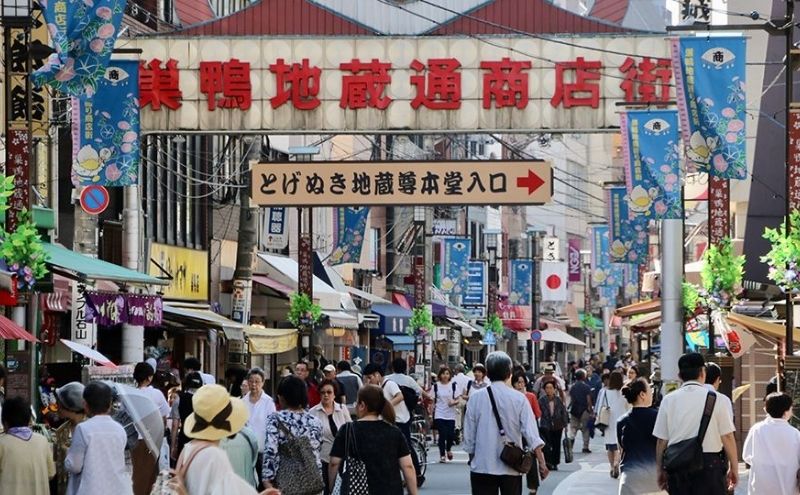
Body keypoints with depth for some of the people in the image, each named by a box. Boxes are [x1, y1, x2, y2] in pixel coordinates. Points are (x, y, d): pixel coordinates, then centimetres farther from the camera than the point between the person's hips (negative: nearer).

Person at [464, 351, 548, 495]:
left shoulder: (476, 398, -3)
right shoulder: (519, 399, -5)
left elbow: (468, 436, 2)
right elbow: (531, 434, -10)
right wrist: (542, 463, -7)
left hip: (482, 467, 0)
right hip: (511, 468, 0)